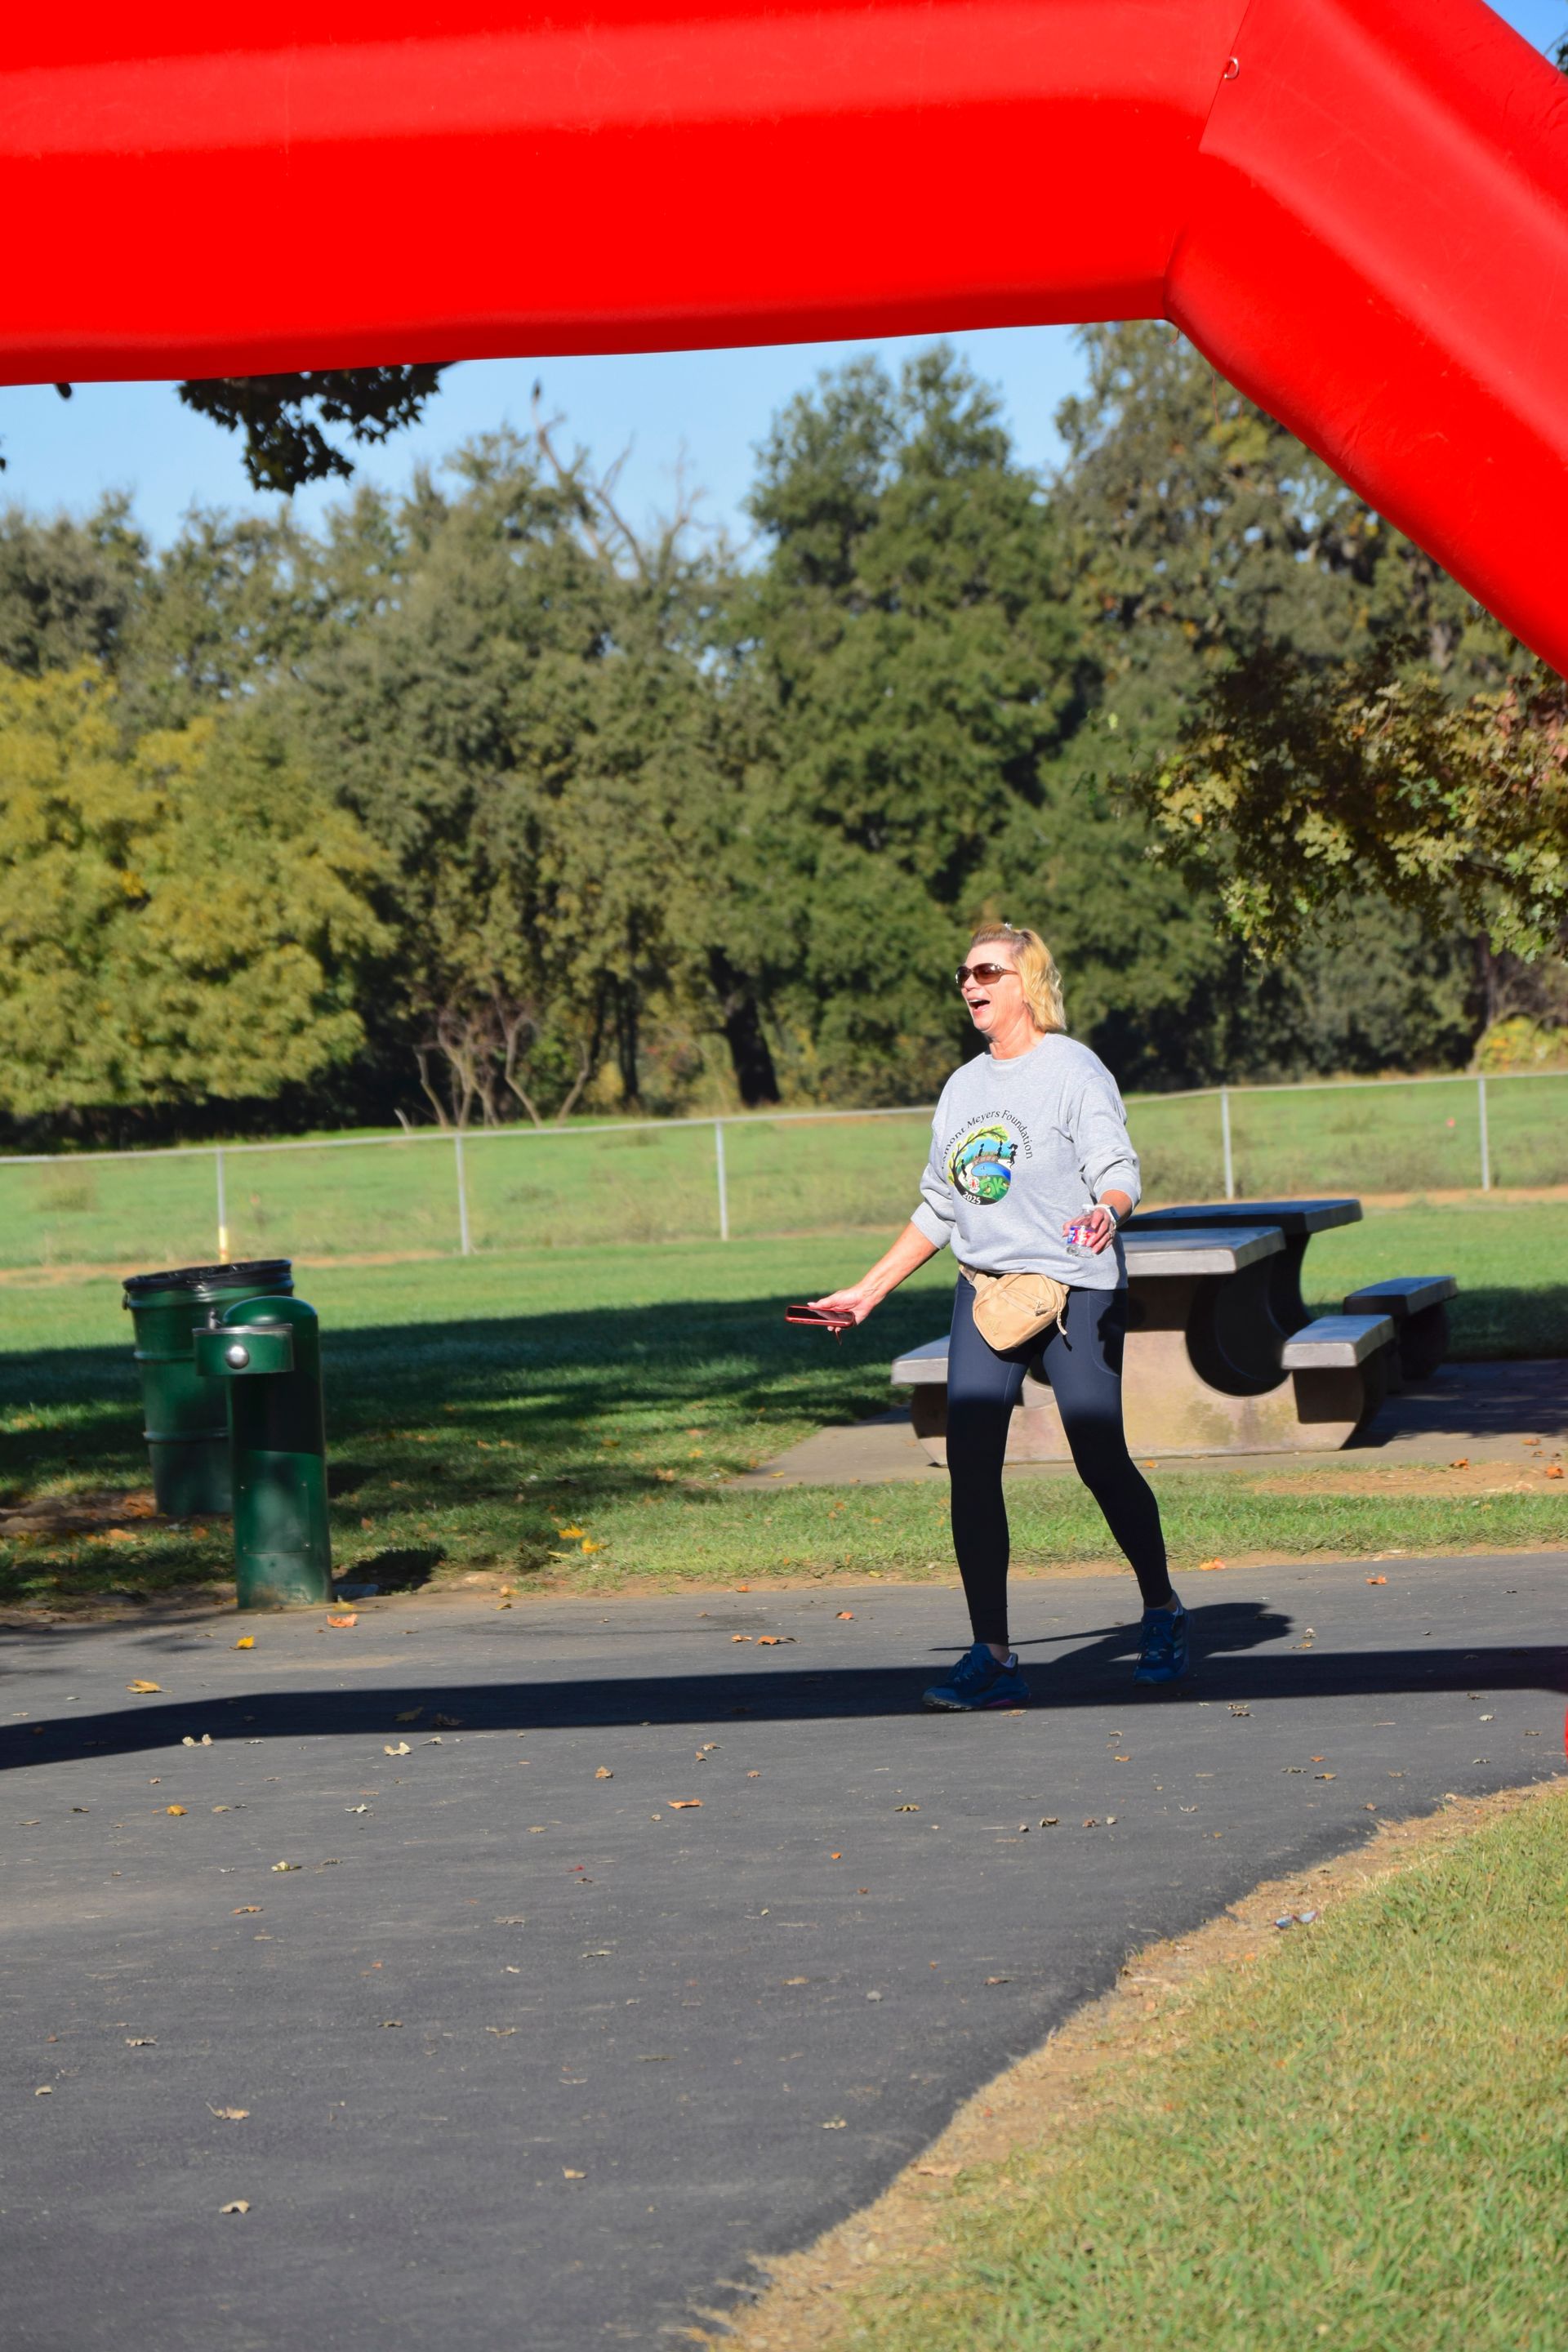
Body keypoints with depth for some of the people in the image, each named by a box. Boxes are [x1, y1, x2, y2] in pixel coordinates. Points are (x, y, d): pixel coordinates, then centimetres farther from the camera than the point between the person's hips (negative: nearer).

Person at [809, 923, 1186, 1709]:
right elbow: (937, 1208, 23)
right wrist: (869, 1290, 21)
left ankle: (1162, 1613, 21)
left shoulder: (1074, 1070, -3)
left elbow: (1119, 1172, -11)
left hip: (1075, 1291, -6)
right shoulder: (963, 1087, 16)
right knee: (969, 1461, -8)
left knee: (1100, 1462, -4)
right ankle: (993, 1658, -5)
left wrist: (1105, 1211, -34)